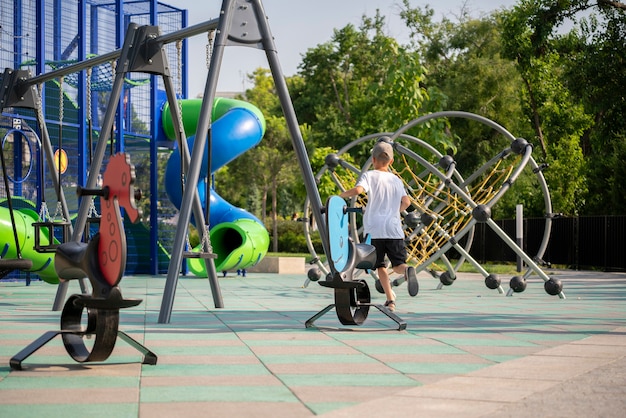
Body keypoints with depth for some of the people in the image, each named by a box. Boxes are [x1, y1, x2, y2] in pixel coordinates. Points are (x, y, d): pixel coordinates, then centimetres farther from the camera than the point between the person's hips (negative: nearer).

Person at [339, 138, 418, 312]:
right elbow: (406, 202, 7)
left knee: (380, 266, 10)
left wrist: (342, 195, -3)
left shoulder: (369, 175, 1)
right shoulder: (396, 179, 13)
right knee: (398, 264, 4)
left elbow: (358, 190, -19)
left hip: (374, 230, -2)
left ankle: (390, 299, 2)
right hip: (394, 228, 2)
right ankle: (407, 271, -31)